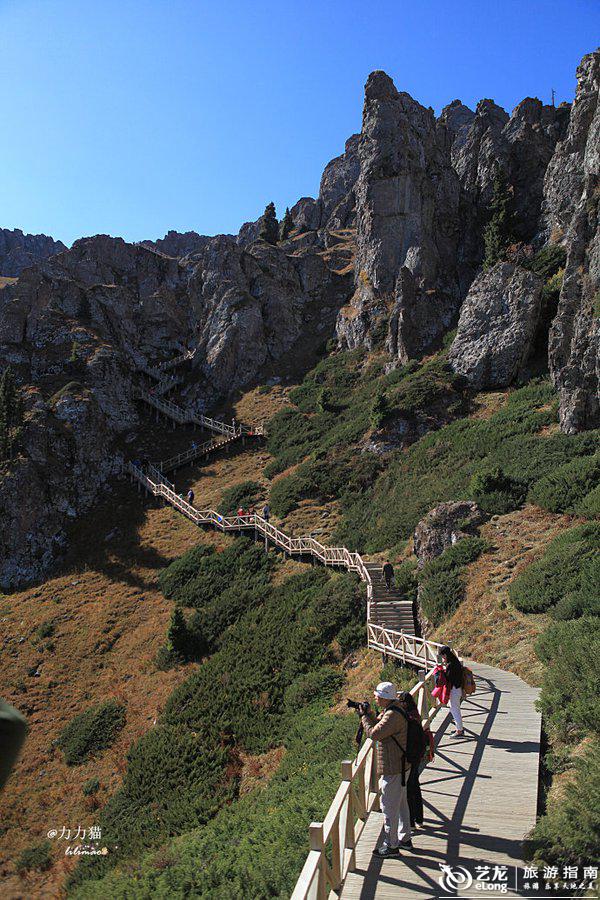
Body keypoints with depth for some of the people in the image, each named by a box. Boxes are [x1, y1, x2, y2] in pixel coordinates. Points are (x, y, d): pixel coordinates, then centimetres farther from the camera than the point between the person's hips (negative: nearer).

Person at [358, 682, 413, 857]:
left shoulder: (393, 715, -27)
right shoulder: (388, 711, 6)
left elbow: (373, 733, -27)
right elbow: (377, 725, 14)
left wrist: (364, 716, -14)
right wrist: (369, 713, -1)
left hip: (393, 770, -10)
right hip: (400, 766, 10)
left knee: (389, 806, 3)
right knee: (401, 803, 21)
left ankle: (391, 845, 15)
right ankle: (405, 838, 35)